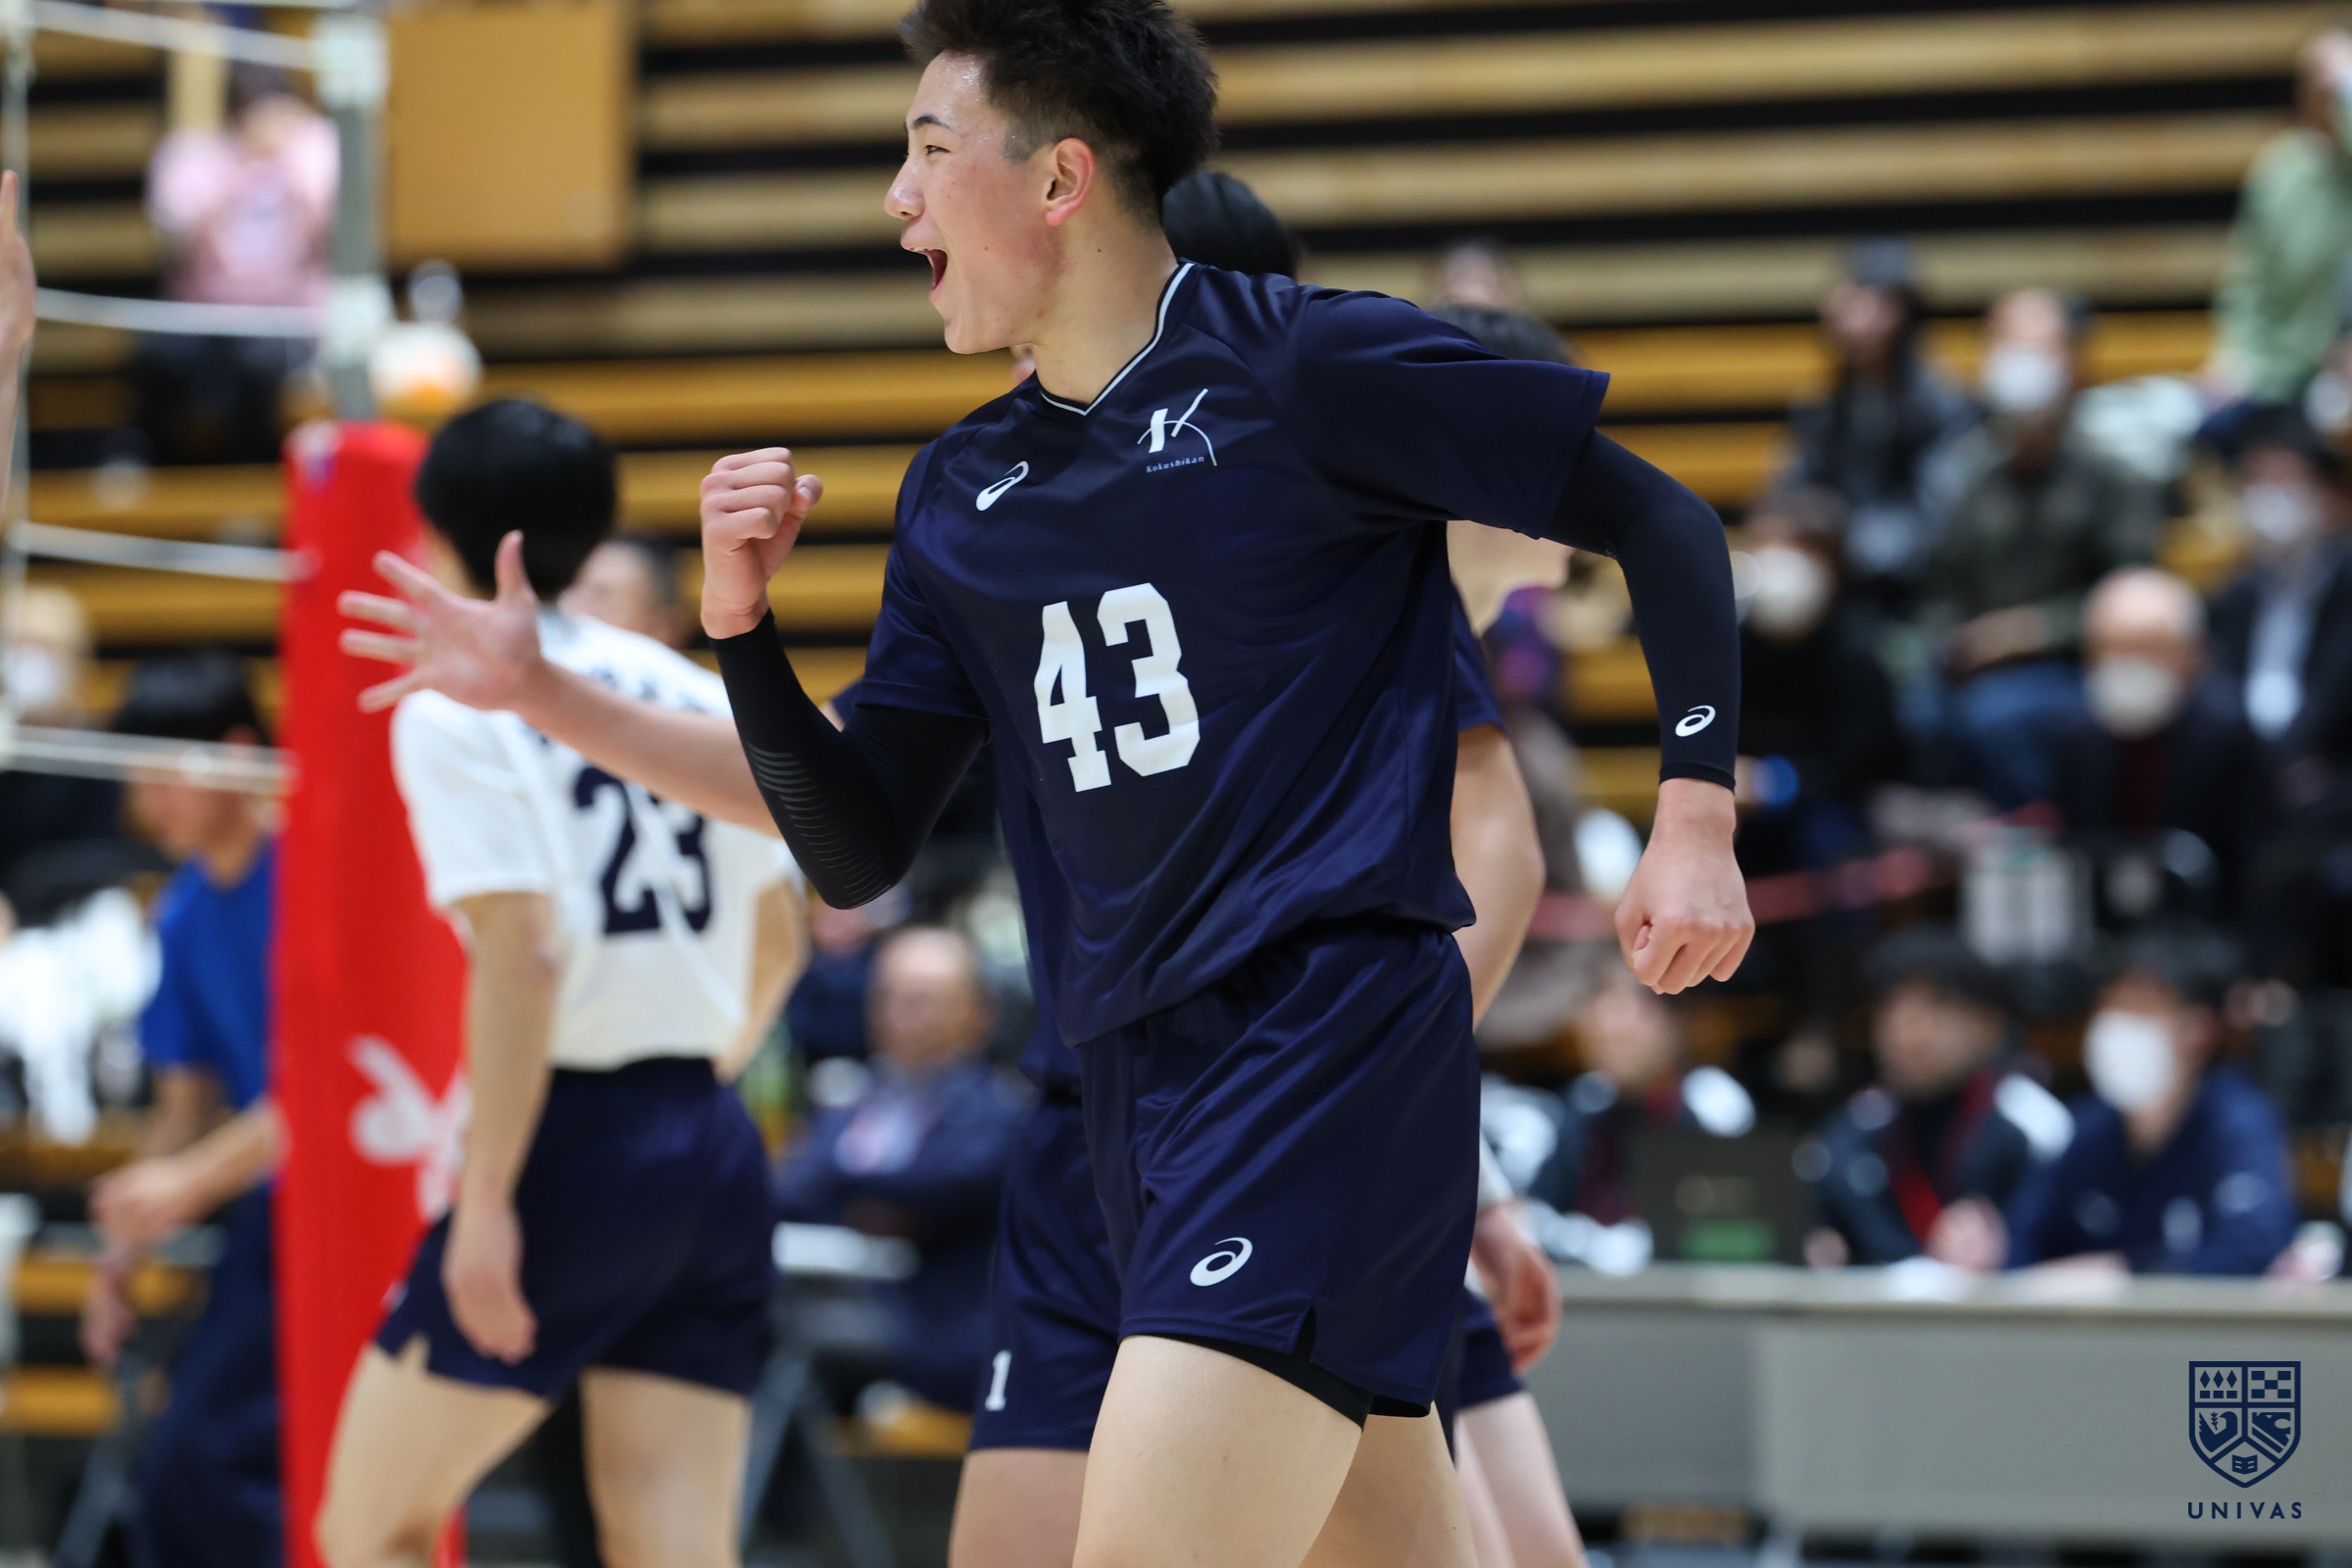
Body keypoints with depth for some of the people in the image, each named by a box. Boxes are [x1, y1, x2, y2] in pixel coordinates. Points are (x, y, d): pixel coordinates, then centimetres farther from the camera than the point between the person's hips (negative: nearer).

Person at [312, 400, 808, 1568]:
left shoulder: (456, 710, -6)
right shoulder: (689, 691, 14)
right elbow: (776, 944, 21)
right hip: (715, 1150, 6)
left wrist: (489, 1198, -17)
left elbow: (523, 955, -17)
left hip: (572, 1150, -6)